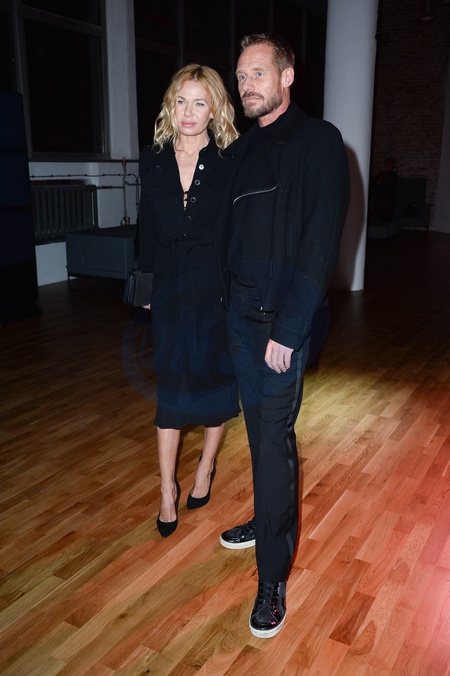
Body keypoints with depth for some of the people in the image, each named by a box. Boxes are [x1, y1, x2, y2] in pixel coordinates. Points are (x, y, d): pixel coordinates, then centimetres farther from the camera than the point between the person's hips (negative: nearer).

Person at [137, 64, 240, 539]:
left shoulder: (229, 164, -6)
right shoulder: (152, 161, 3)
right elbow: (147, 229, 9)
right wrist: (146, 284, 7)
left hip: (218, 288, -2)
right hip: (171, 290, 2)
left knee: (215, 380, 11)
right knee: (169, 388, 5)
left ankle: (206, 468, 35)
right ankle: (167, 490, 19)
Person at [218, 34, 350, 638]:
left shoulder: (319, 140, -7)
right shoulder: (242, 148, 14)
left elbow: (320, 243, -15)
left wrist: (287, 331, -19)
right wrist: (230, 302, 7)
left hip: (284, 318, -6)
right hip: (240, 310, 7)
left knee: (274, 438, -4)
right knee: (259, 427, 16)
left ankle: (274, 577, 10)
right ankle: (269, 520, 37)